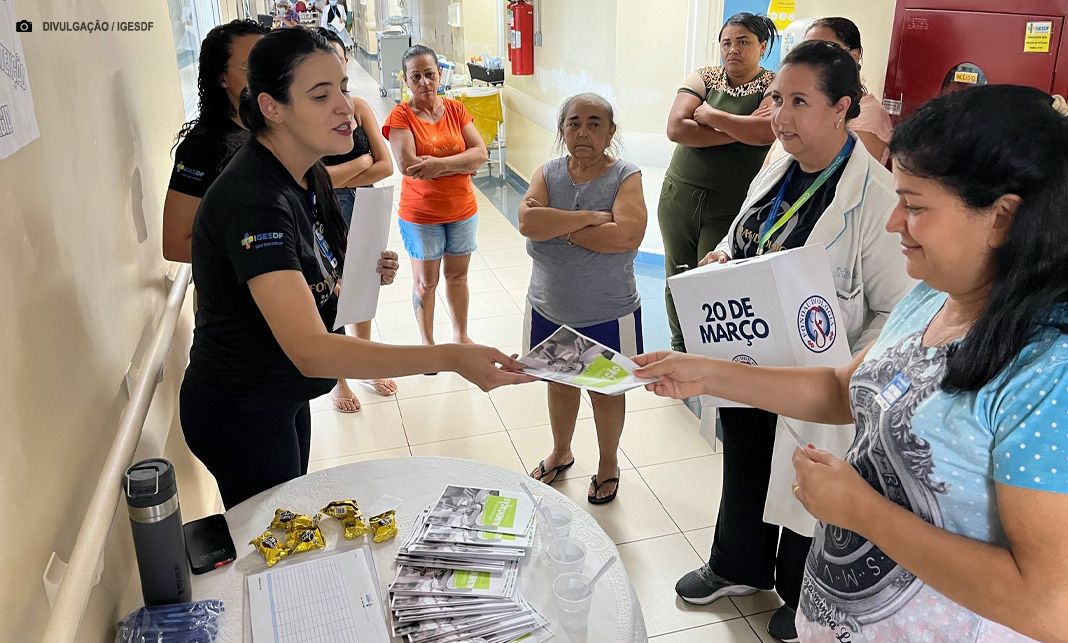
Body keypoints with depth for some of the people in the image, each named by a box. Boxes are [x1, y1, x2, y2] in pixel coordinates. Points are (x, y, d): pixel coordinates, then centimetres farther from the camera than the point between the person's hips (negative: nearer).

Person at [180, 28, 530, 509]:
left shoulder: (309, 175, -2)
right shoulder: (254, 200, -32)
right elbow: (310, 350, -42)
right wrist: (449, 358, -50)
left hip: (283, 396, 8)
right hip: (239, 413, -8)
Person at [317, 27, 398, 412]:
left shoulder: (358, 107, -2)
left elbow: (386, 167, -7)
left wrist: (340, 177, -17)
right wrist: (363, 160, -15)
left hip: (363, 212, 5)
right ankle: (338, 379, 30)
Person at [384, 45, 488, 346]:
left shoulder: (456, 109, 0)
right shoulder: (401, 116, -11)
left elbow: (481, 153, -10)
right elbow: (408, 165, -25)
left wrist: (440, 164, -25)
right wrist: (461, 163, -20)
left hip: (462, 211, 3)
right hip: (421, 215, -3)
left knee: (457, 276, 18)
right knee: (426, 282, 11)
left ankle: (461, 335, 35)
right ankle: (427, 342, 29)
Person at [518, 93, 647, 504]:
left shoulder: (625, 176, -11)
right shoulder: (548, 174, -2)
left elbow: (628, 236, -27)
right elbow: (528, 222, -20)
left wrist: (558, 227, -21)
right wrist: (589, 217, -24)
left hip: (607, 315, -3)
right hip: (550, 310, 3)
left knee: (606, 391, 15)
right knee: (559, 382, 22)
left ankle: (608, 463, 40)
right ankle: (561, 452, 47)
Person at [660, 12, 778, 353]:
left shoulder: (774, 86, -1)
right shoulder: (703, 78, 6)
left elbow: (765, 132, -22)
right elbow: (676, 128, -10)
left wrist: (711, 115, -11)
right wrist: (739, 131, -12)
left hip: (731, 207, -3)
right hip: (679, 197, 3)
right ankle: (679, 350, 31)